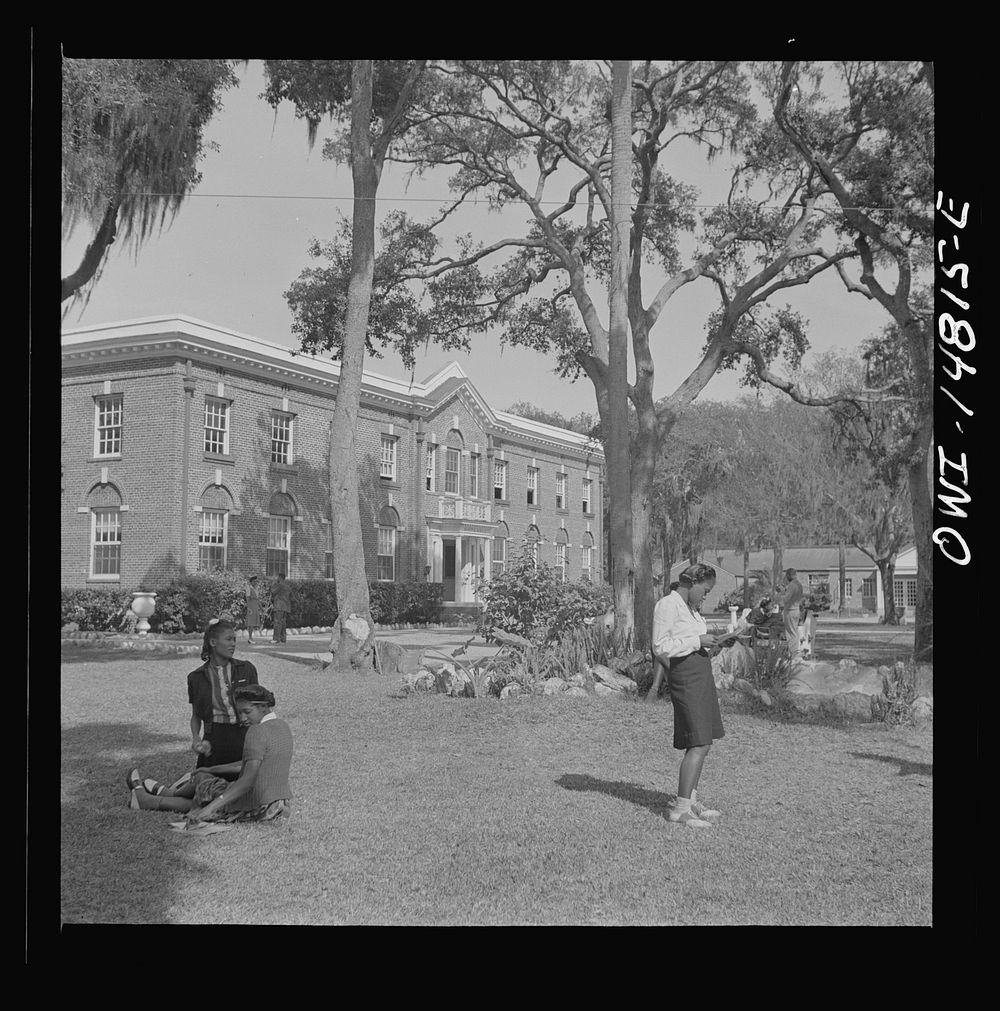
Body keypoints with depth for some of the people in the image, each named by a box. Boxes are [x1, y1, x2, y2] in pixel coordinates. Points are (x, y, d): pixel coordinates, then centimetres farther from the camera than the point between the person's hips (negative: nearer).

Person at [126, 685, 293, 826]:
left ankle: (142, 796, 38)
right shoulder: (283, 727, 10)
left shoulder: (257, 731, -17)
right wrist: (212, 769, 28)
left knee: (201, 779, 17)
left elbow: (247, 780, -26)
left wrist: (209, 808, -29)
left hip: (257, 809, -7)